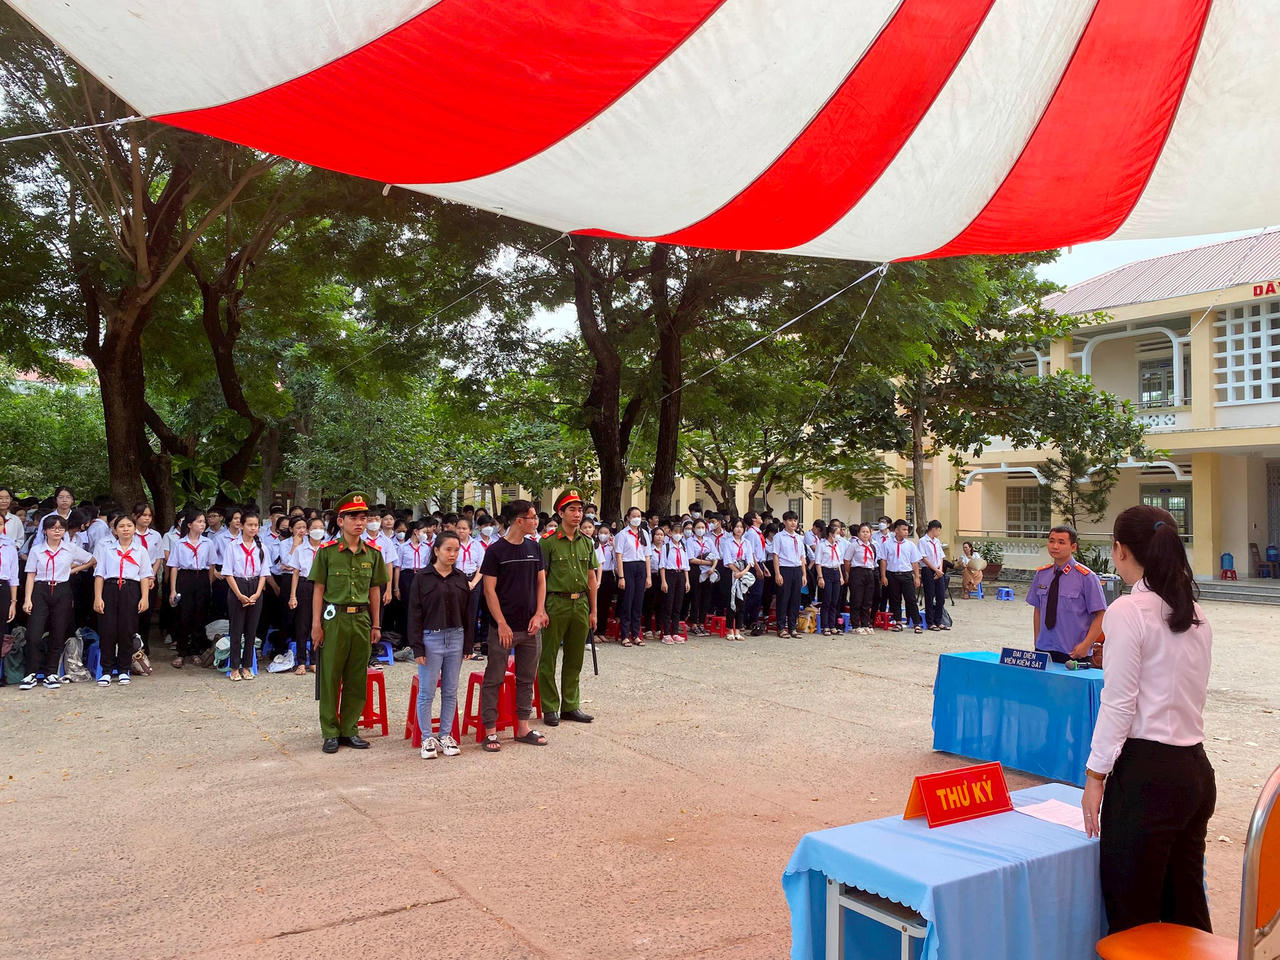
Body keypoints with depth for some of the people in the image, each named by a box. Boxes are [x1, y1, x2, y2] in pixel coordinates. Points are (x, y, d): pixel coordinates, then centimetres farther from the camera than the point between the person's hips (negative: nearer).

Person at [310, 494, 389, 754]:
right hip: (334, 618, -3)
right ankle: (330, 733, 12)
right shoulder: (327, 551, -2)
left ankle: (349, 730, 19)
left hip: (362, 618, 3)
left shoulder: (373, 553, 7)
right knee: (330, 676, 2)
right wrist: (316, 623, -6)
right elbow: (318, 589, -1)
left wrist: (376, 624, 10)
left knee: (356, 678, 8)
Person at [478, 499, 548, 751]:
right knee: (494, 679, 1)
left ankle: (523, 727, 23)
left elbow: (541, 582, 12)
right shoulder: (496, 550, -8)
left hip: (530, 626, 6)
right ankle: (490, 731, 9)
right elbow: (489, 590, -10)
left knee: (527, 679, 13)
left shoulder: (534, 548, 8)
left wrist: (538, 614, -1)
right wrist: (502, 624, -15)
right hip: (504, 626, -5)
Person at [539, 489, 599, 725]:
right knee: (548, 659, 2)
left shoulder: (586, 542, 11)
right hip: (556, 603, -5)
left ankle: (570, 706, 22)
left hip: (580, 604, 5)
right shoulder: (549, 542, -6)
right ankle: (550, 708, 12)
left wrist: (593, 611, 12)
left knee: (574, 659, 12)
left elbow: (591, 577, 14)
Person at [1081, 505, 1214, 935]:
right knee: (1186, 907, 17)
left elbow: (1118, 704, -14)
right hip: (1196, 768, 8)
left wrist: (1096, 775, -7)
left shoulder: (1127, 612, -13)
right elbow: (1192, 694, 13)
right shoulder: (1195, 615, 10)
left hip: (1148, 771, -8)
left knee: (1132, 915, 2)